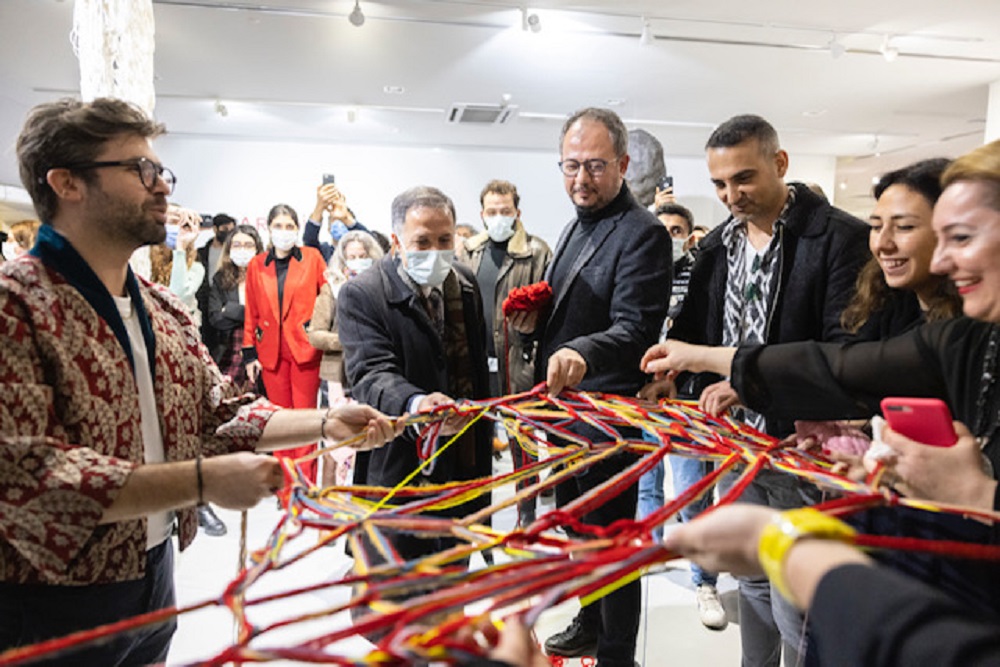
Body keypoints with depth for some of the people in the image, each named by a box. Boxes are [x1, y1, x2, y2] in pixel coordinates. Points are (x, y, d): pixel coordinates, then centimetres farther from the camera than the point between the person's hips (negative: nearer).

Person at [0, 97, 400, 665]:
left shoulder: (166, 311, 9)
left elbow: (222, 418, 9)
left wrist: (326, 423, -4)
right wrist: (201, 480, -29)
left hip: (155, 572, 7)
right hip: (51, 606, -6)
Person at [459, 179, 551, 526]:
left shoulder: (536, 252, -4)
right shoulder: (468, 251, 11)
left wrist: (537, 361, -17)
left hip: (517, 361, -4)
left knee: (521, 439, 6)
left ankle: (527, 513, 21)